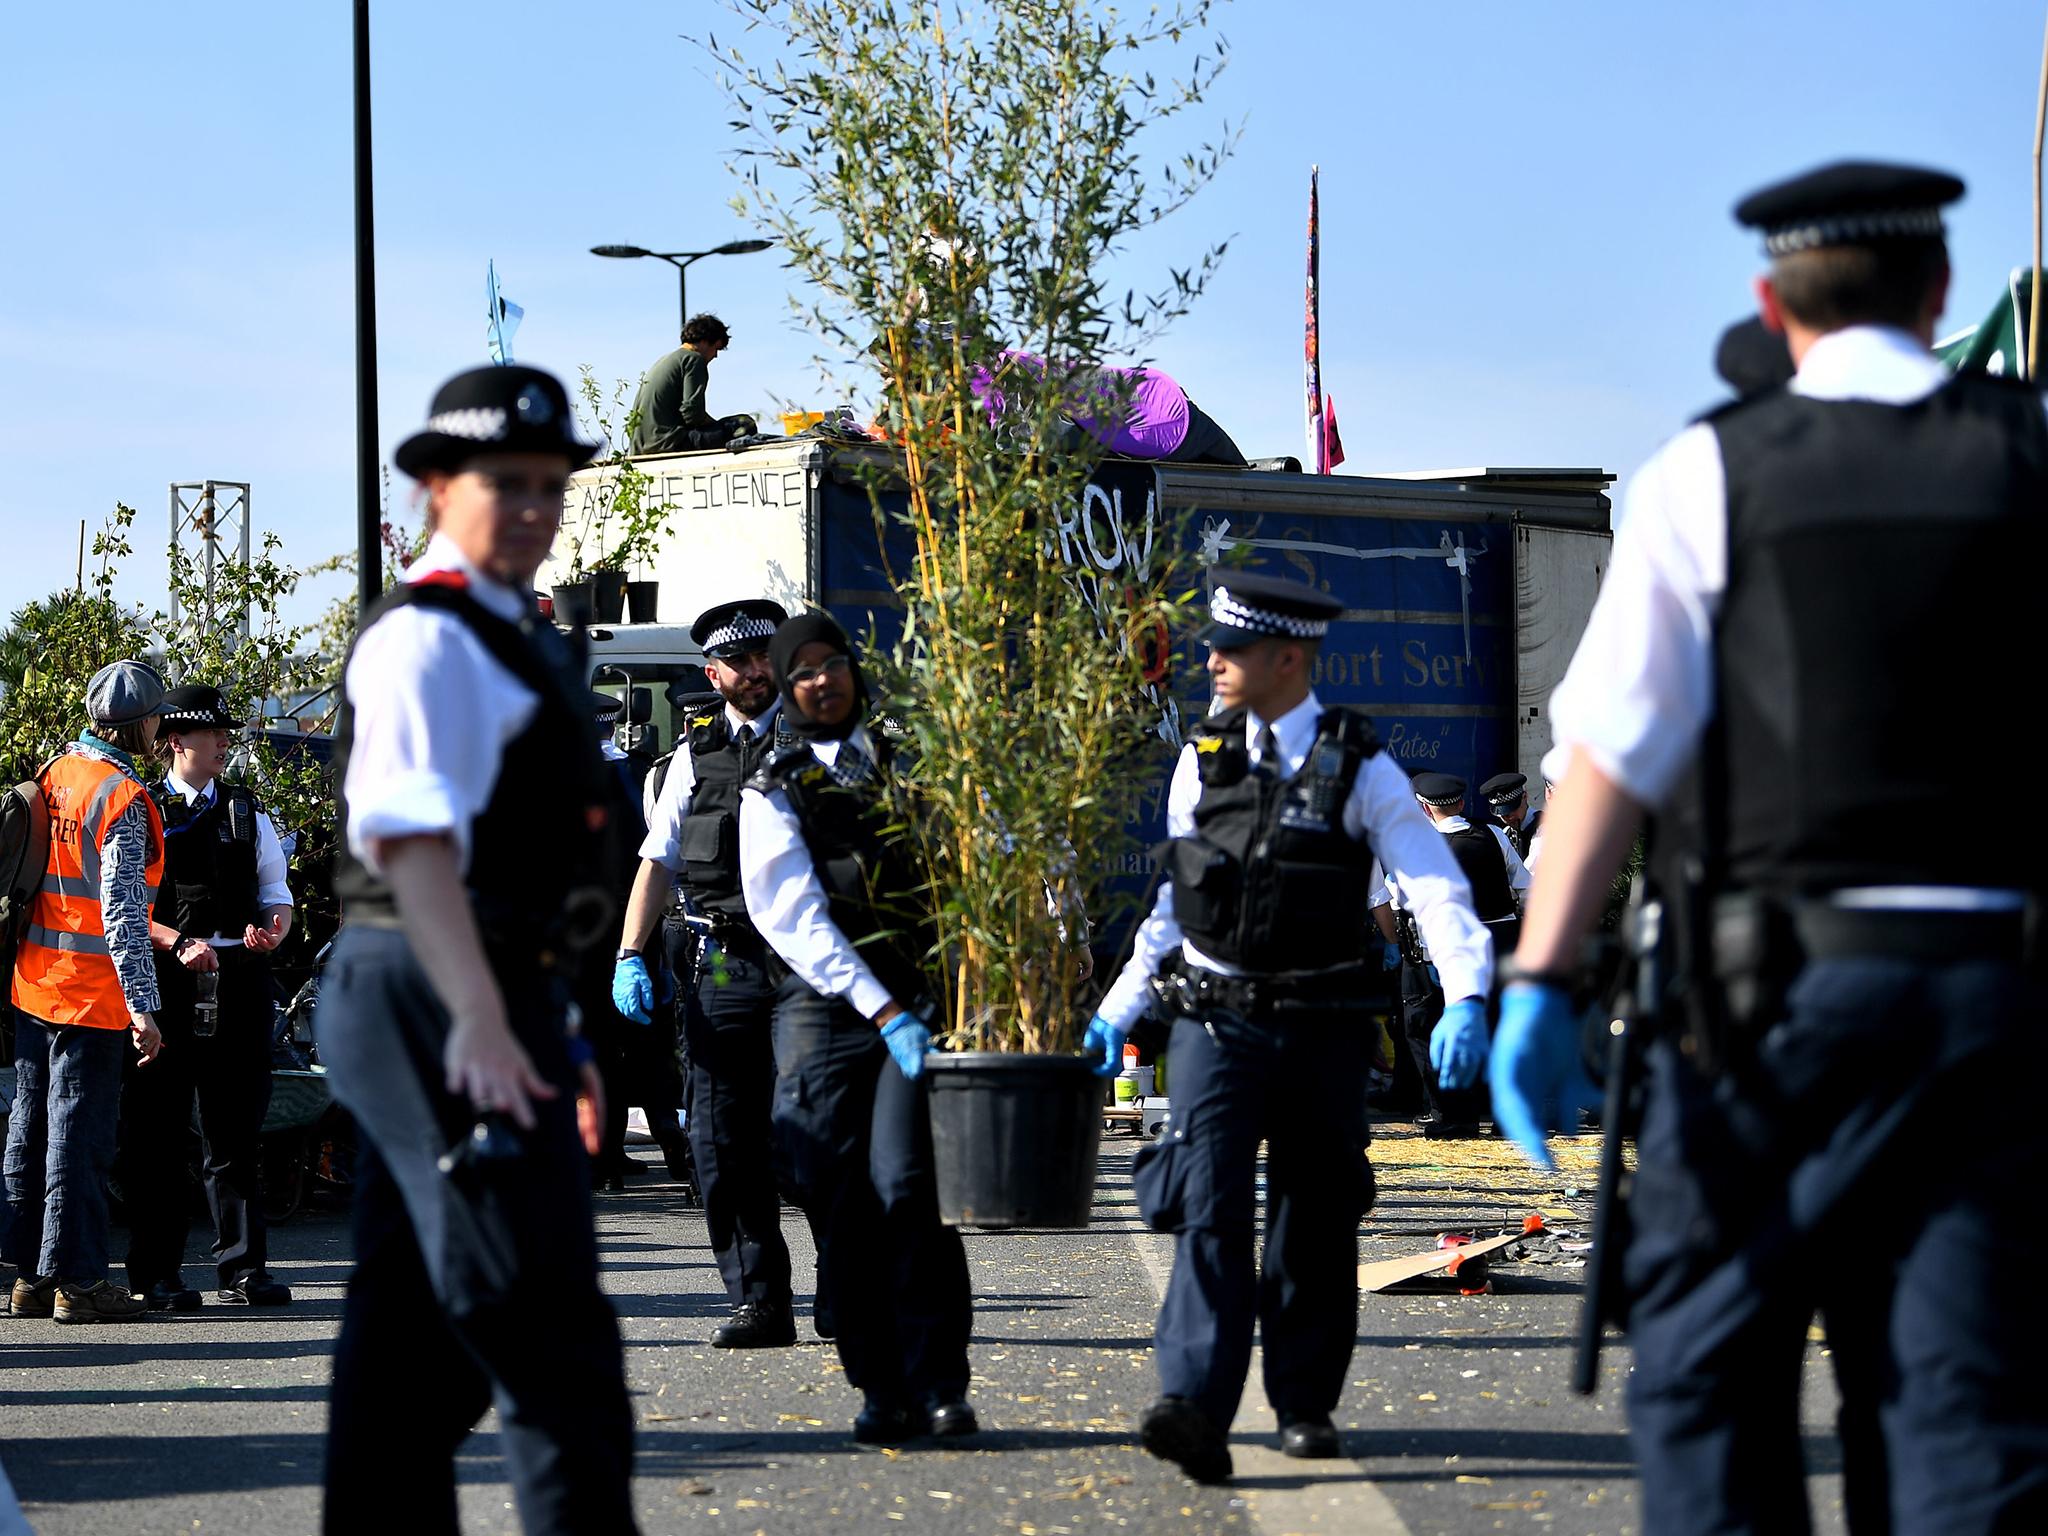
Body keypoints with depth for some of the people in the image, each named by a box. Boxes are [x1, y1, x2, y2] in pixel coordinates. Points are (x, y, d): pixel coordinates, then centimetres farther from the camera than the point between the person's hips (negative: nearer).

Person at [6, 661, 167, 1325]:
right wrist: (141, 1007, -18)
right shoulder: (122, 800, -15)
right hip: (91, 992, -8)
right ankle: (77, 1280, -2)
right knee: (79, 1132, -4)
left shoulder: (55, 773, 8)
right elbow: (123, 913, -19)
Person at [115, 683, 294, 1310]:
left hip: (239, 981, 4)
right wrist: (179, 943, -15)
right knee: (156, 1134, -2)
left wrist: (272, 929, -6)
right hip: (163, 980, -3)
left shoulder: (248, 814, 17)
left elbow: (276, 895, 17)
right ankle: (156, 1275, 2)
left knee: (237, 1134, 4)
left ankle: (242, 1269, 8)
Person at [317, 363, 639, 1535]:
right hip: (436, 1009, -10)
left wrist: (551, 1031, 29)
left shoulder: (514, 638, 21)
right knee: (550, 1338, -12)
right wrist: (479, 1022, -35)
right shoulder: (429, 641, -13)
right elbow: (412, 839, -26)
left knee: (414, 1340, 12)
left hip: (493, 1013, 10)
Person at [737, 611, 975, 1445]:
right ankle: (881, 1390, 6)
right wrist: (884, 1014, -14)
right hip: (825, 1009, 0)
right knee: (843, 1204, -3)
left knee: (905, 1184, -15)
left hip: (921, 999, 0)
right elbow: (794, 919, -4)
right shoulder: (772, 794, 7)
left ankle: (939, 1387, -13)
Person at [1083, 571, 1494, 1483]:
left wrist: (1465, 1001, -25)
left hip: (1321, 1030, -1)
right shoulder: (1202, 763, 7)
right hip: (1216, 1022, 1)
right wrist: (1119, 1007, 17)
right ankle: (1194, 1410, -26)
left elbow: (1436, 890, -10)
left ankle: (1307, 1403, 23)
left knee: (1315, 1223, 8)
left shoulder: (1360, 772, -3)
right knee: (1210, 1211, -14)